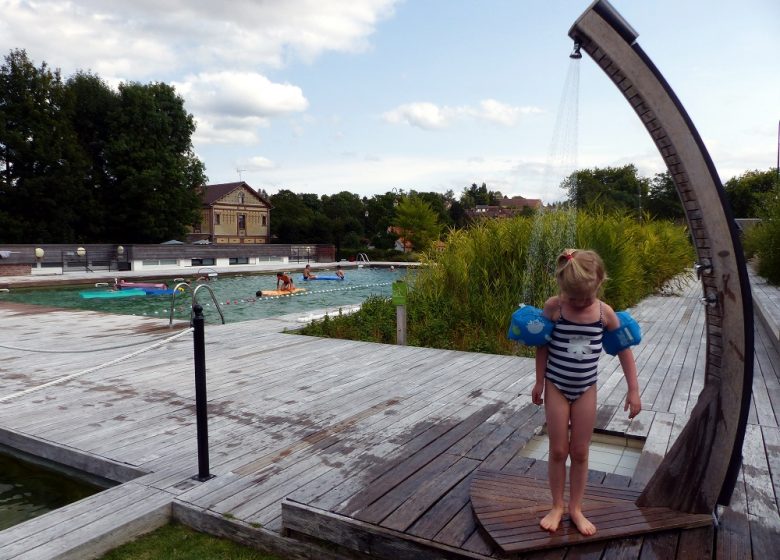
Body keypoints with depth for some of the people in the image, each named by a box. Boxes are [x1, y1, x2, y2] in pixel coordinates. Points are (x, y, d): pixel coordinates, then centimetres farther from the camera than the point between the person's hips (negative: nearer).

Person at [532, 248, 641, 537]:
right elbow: (542, 345, -6)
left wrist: (633, 390, -1)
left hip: (586, 390, 1)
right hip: (556, 387, -1)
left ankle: (576, 509, 27)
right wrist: (539, 382, -1)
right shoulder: (553, 306, -16)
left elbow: (624, 349, -1)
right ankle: (557, 506, 25)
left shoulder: (605, 312, -11)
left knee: (580, 452, 10)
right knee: (558, 451, 7)